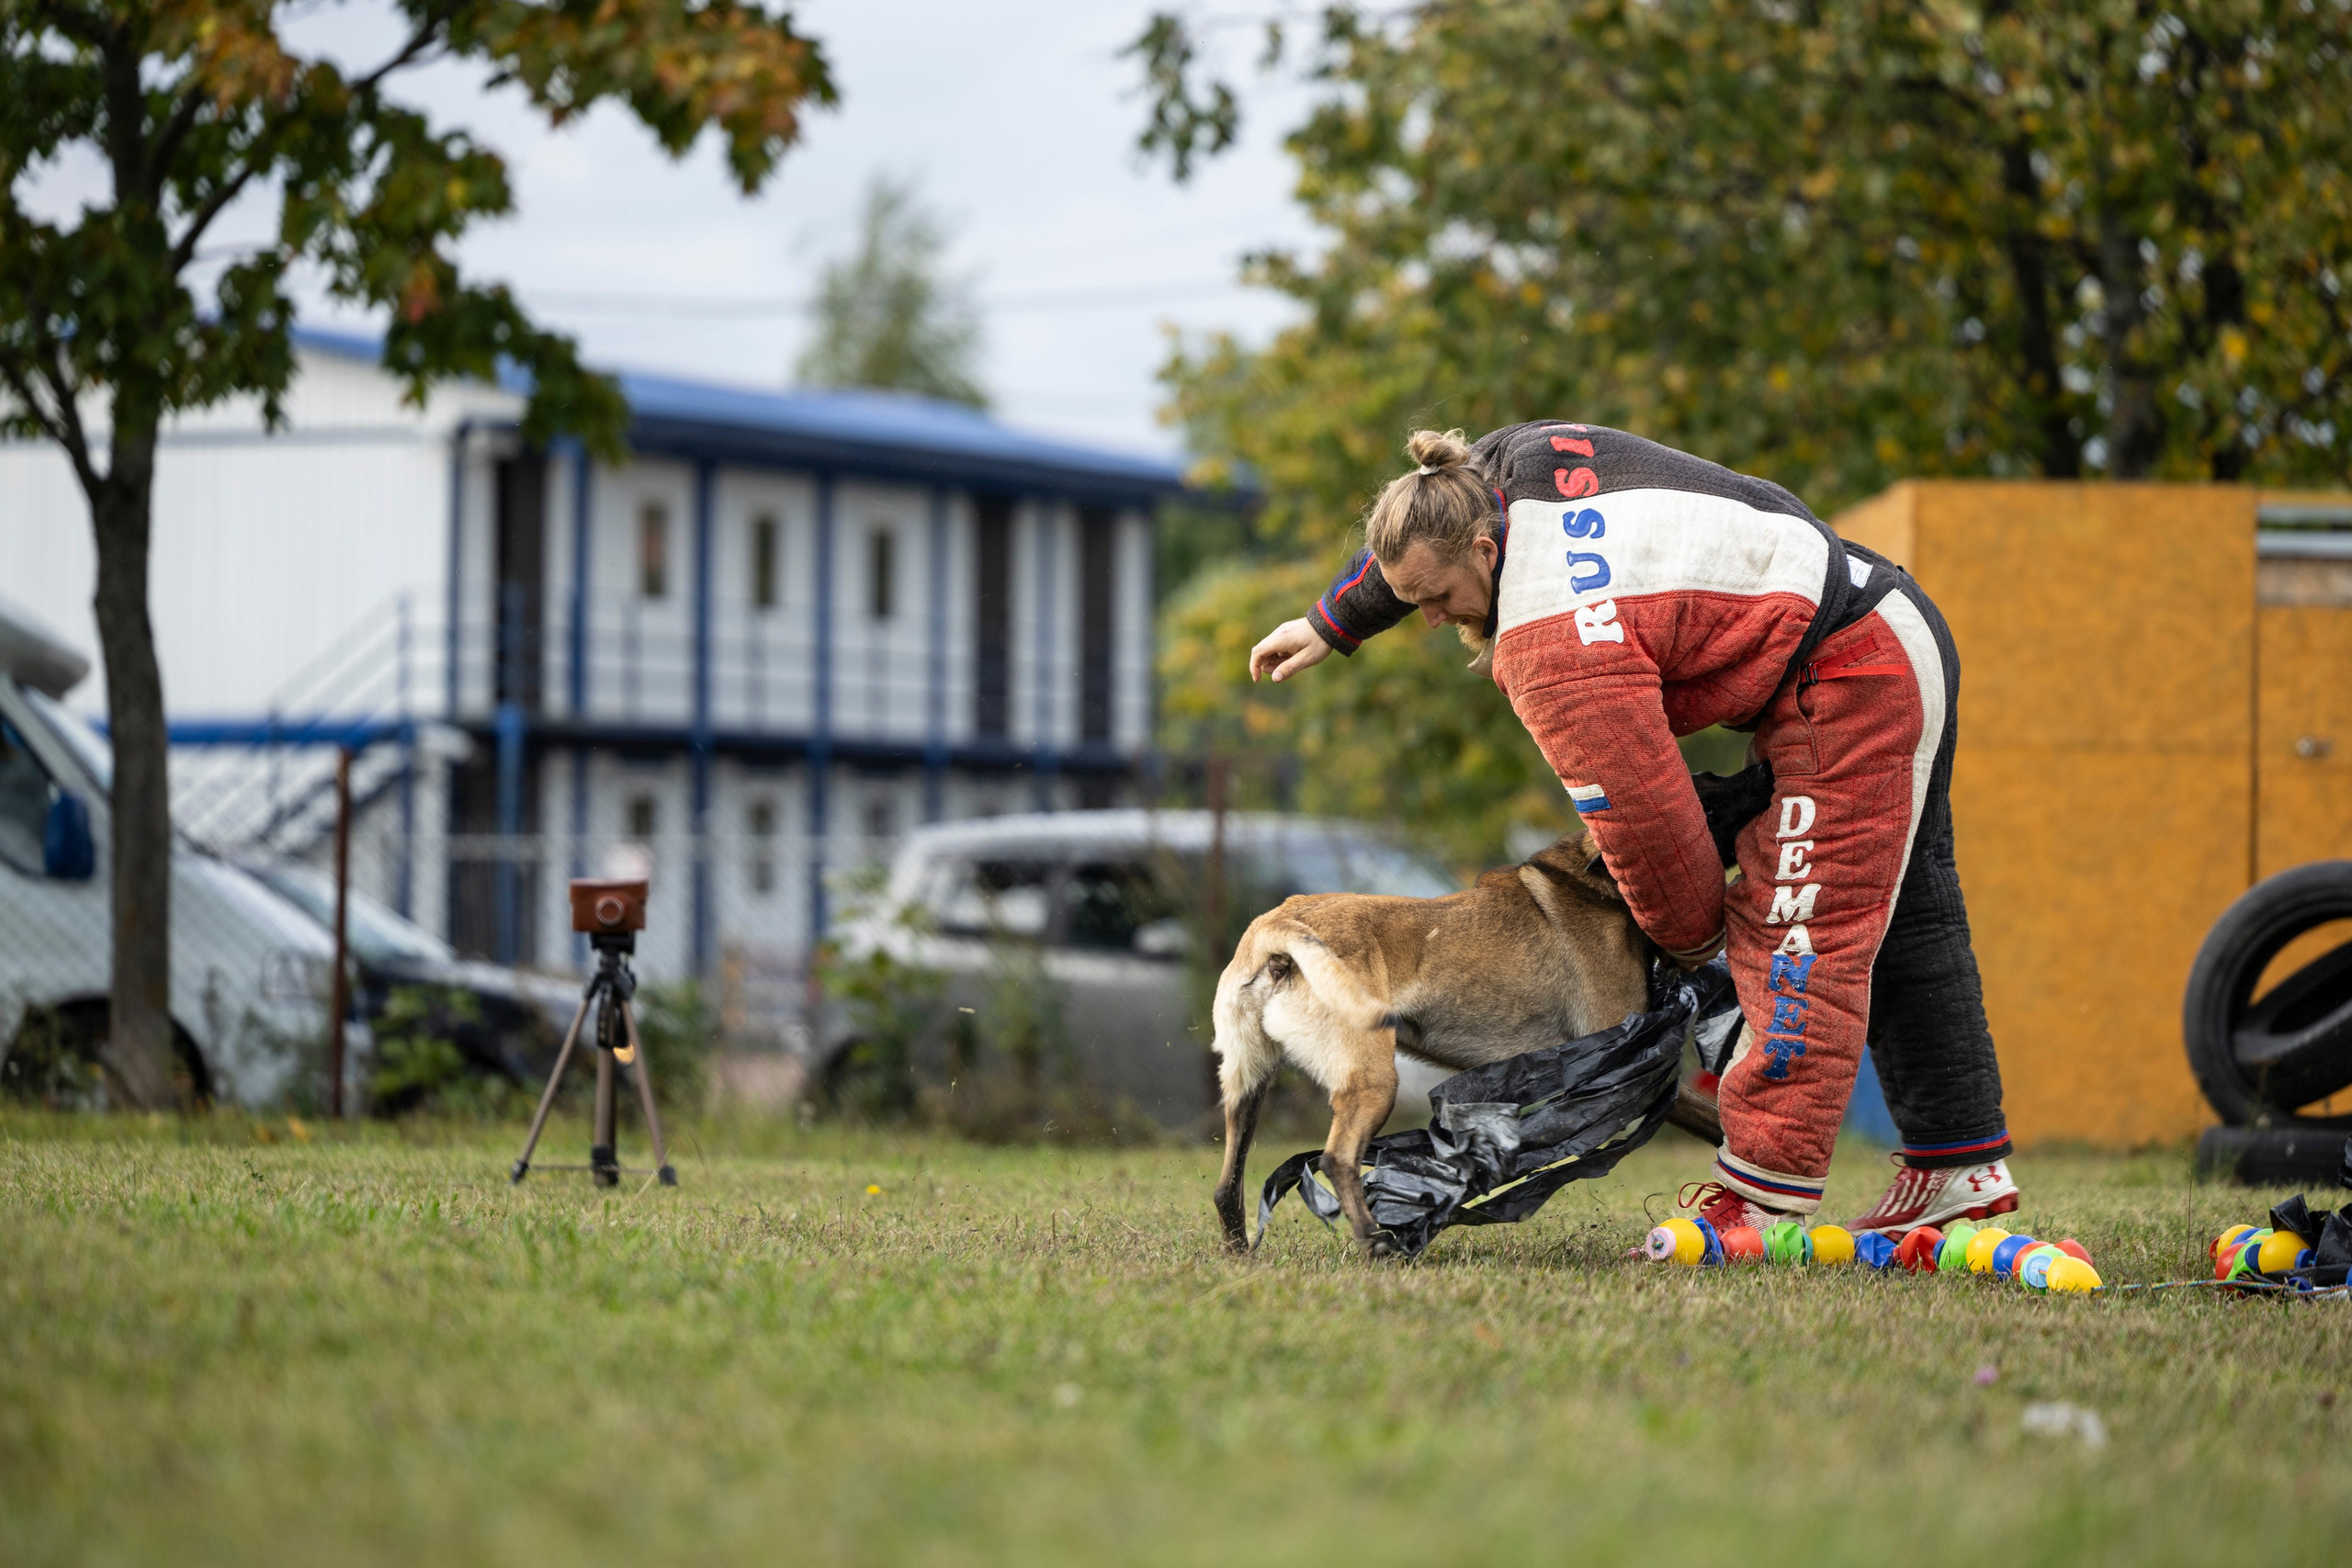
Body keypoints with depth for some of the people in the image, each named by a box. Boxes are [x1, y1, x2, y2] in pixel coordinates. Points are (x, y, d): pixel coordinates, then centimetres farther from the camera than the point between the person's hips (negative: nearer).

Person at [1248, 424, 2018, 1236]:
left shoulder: (1557, 647, -28)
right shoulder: (1514, 464, 0)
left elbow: (1644, 813, -23)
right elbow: (1422, 532, 25)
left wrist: (1691, 935, -6)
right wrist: (1330, 627, 34)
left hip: (1845, 694, -11)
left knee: (1801, 937, -12)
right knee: (1904, 923, 16)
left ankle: (1761, 1198, -13)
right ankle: (1963, 1162, 24)